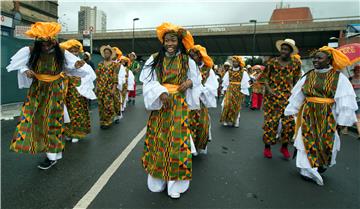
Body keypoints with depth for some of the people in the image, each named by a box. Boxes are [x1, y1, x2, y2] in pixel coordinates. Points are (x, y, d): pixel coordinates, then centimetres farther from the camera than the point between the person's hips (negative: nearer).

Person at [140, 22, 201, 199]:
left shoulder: (187, 61, 3)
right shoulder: (155, 59, 4)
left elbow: (196, 79, 11)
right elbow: (148, 81, -4)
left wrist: (189, 82, -11)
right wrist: (160, 93, -20)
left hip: (179, 106, -1)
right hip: (159, 105, 1)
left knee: (177, 142, 1)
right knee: (158, 142, 7)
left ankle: (175, 184, 14)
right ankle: (157, 180, 24)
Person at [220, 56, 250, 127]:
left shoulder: (243, 72, -2)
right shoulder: (229, 72, 5)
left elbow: (245, 83, -3)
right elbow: (225, 82, 7)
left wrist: (243, 92, -7)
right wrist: (225, 89, 0)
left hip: (238, 91, -1)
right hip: (229, 91, 1)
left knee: (236, 106, 6)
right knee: (227, 105, -7)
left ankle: (235, 121, 18)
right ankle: (226, 120, 5)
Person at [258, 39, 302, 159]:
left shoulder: (296, 63, 7)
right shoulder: (272, 62, 2)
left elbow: (296, 80, 11)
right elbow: (265, 77, 0)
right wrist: (269, 89, -14)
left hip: (288, 97, 2)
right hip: (272, 96, -1)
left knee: (289, 122, -2)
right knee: (270, 121, 1)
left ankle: (284, 147, 18)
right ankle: (267, 146, 16)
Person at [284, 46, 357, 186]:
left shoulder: (339, 77, -5)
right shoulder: (308, 76, 2)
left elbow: (345, 101, -7)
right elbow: (297, 96, 5)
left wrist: (343, 120, -10)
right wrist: (291, 111, 5)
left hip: (328, 116, -1)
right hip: (308, 115, 2)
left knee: (327, 141, 11)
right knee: (308, 140, 3)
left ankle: (323, 164, 37)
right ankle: (308, 169, 15)